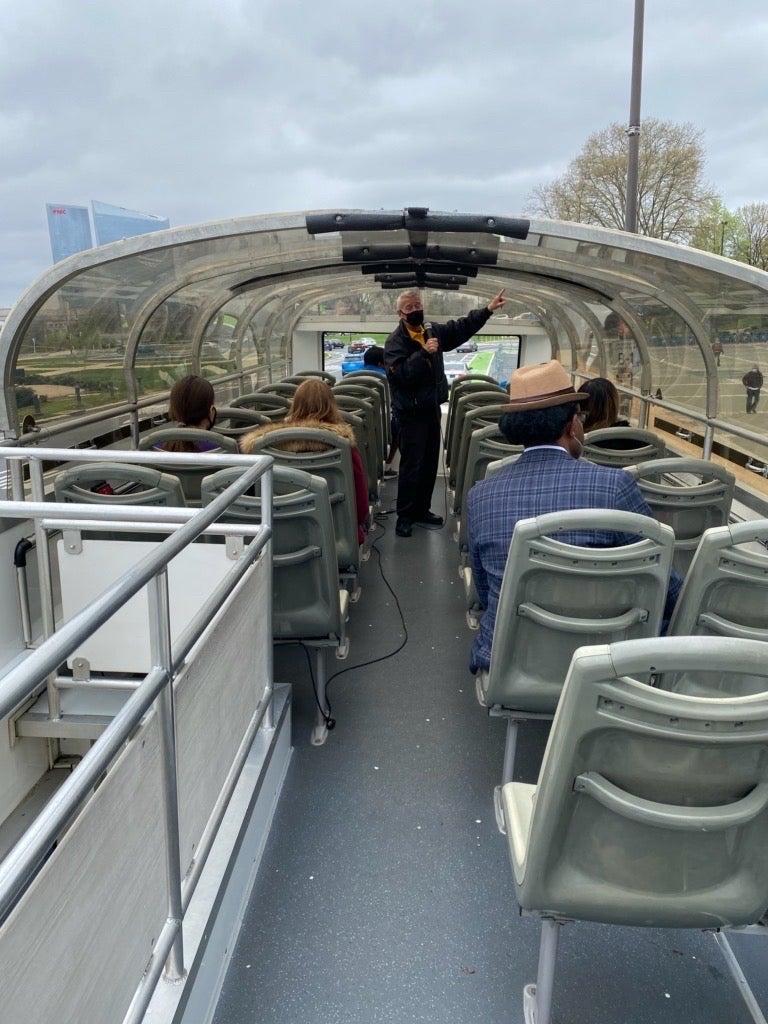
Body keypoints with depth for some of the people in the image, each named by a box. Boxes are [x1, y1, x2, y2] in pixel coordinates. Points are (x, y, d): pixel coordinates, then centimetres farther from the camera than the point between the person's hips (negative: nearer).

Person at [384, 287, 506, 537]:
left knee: (430, 462, 13)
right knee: (411, 464, -5)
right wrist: (424, 353, -29)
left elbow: (461, 328, 14)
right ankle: (404, 516, 5)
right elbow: (400, 374, -26)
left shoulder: (433, 331, 7)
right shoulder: (395, 341, -12)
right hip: (411, 412, -7)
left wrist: (488, 309, 8)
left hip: (432, 407, 7)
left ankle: (421, 510, 26)